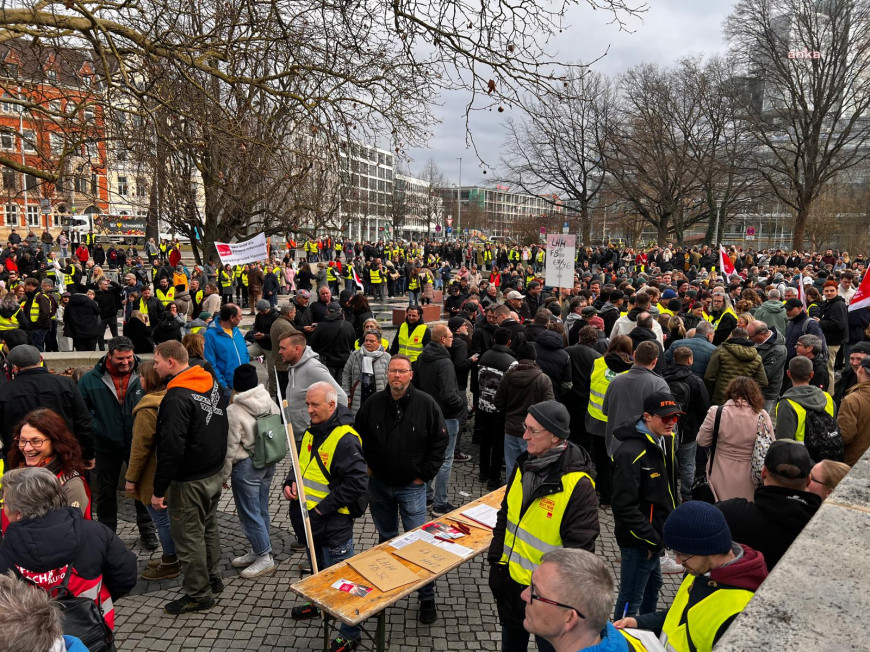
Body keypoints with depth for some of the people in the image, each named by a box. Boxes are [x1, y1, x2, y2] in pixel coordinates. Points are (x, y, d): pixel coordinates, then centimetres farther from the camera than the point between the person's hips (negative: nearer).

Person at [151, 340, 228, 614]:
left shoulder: (177, 397, -23)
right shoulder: (212, 383, 3)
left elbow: (171, 448, -26)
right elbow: (222, 425, 13)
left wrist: (159, 489, -18)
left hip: (189, 481, -9)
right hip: (215, 473, 9)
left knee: (189, 536, 6)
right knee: (208, 527, 23)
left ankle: (199, 594, 18)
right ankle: (212, 579, 37)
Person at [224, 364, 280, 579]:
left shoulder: (233, 411, -19)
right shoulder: (270, 403, -1)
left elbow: (230, 447, -14)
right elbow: (280, 433, 7)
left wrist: (224, 474, -1)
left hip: (246, 467, -7)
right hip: (268, 463, 7)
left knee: (249, 513, 5)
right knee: (261, 509, 18)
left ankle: (265, 558, 11)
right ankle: (258, 551, 31)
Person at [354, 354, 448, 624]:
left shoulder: (426, 404, -11)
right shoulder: (373, 403, -5)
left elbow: (440, 441, -5)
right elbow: (357, 436, 10)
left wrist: (425, 475, -7)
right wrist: (367, 465, 3)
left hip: (412, 486, -3)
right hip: (379, 484, 3)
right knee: (386, 538, 18)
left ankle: (427, 597, 15)